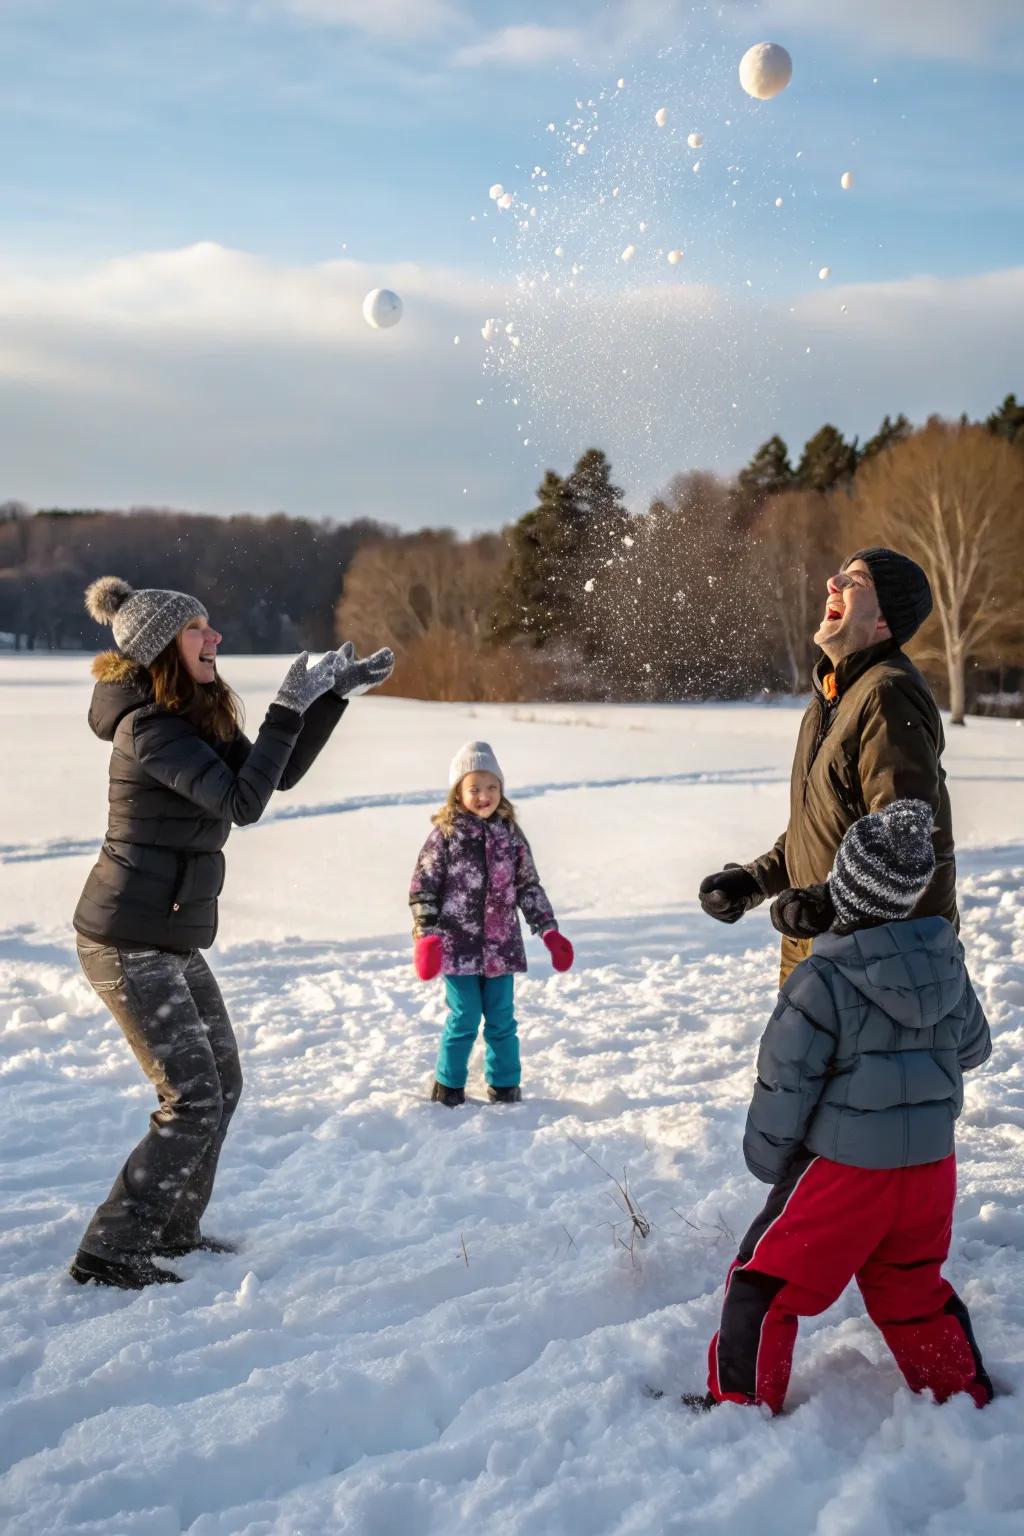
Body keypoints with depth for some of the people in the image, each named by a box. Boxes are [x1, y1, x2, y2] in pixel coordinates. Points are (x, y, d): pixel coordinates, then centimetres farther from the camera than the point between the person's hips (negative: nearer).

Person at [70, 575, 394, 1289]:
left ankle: (173, 1228, 32)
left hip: (171, 939, 10)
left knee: (222, 1083, 17)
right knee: (194, 1102, -8)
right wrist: (290, 708, -26)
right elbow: (243, 802, -28)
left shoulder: (197, 716, 8)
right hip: (131, 943, -10)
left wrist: (335, 694, 7)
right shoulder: (148, 728, -20)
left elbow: (279, 773, 14)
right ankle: (108, 1255, 2)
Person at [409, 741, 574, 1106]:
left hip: (501, 946, 3)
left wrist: (549, 931, 6)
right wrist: (426, 935, -13)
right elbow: (422, 887, -5)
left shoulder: (510, 834, 4)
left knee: (502, 1020, 9)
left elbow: (529, 887, 11)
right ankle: (449, 1085, 19)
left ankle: (504, 1085, 24)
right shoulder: (446, 835, -6)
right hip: (458, 946, -3)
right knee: (464, 1019, 2)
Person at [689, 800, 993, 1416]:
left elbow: (785, 1084, -15)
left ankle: (741, 1404, 18)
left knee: (766, 1284, 10)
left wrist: (768, 1159, 1)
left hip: (843, 1170, -6)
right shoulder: (949, 964, -2)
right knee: (912, 1286, 25)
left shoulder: (822, 982, -20)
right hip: (932, 1164, 6)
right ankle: (963, 1392, 35)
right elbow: (973, 1049, 14)